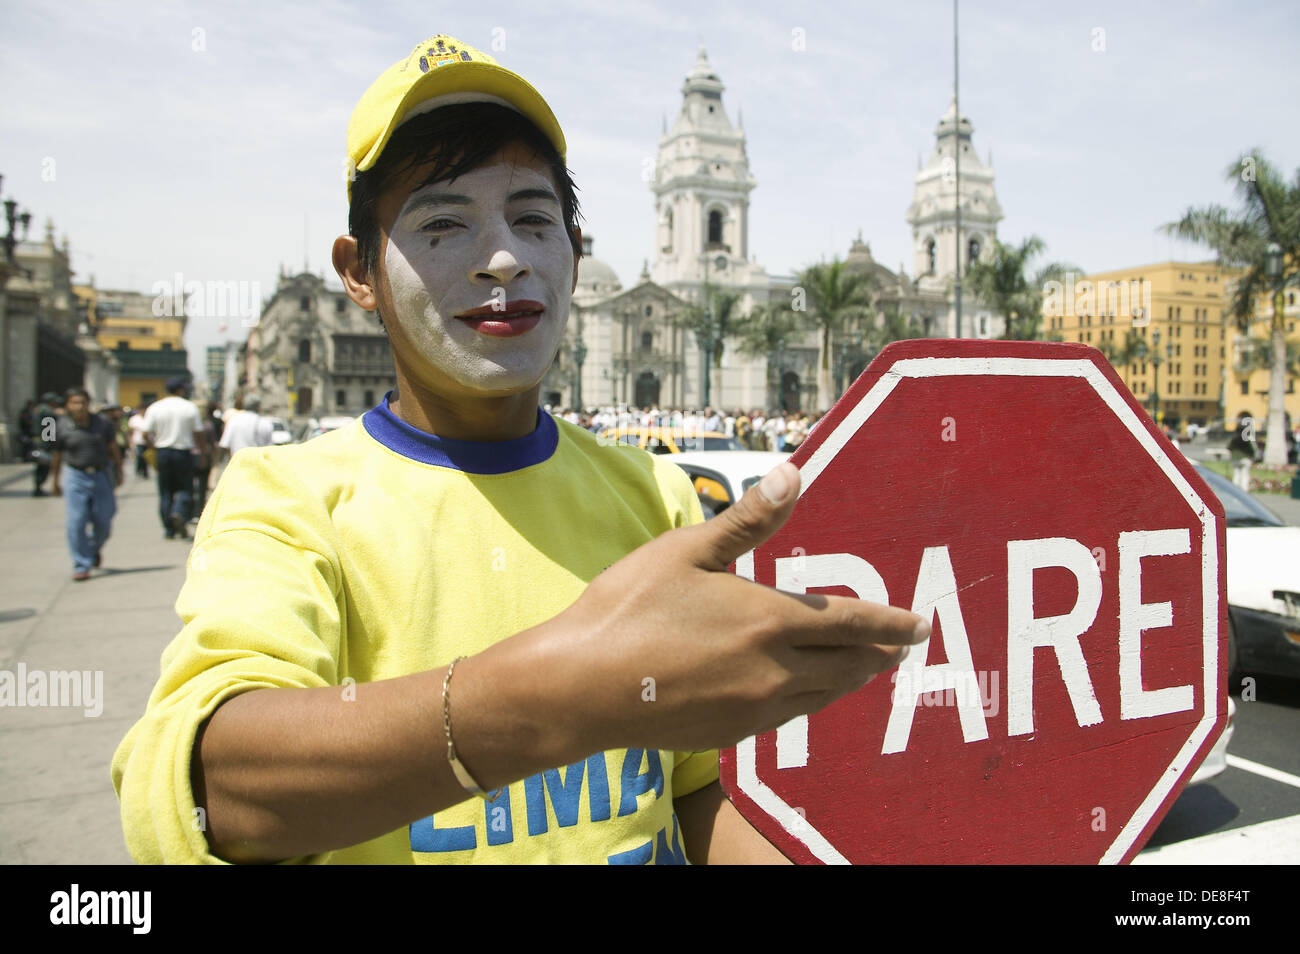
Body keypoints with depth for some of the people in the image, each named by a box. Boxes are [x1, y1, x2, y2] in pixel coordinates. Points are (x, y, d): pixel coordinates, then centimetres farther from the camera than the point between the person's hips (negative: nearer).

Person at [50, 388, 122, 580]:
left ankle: (94, 549, 36)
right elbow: (57, 456, 8)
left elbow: (113, 448, 10)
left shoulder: (102, 422, 0)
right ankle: (81, 566, 0)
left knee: (103, 523, 5)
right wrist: (56, 481, 15)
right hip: (76, 478, -1)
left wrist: (119, 471, 12)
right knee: (76, 523, -8)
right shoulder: (62, 427, -2)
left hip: (101, 476, 1)